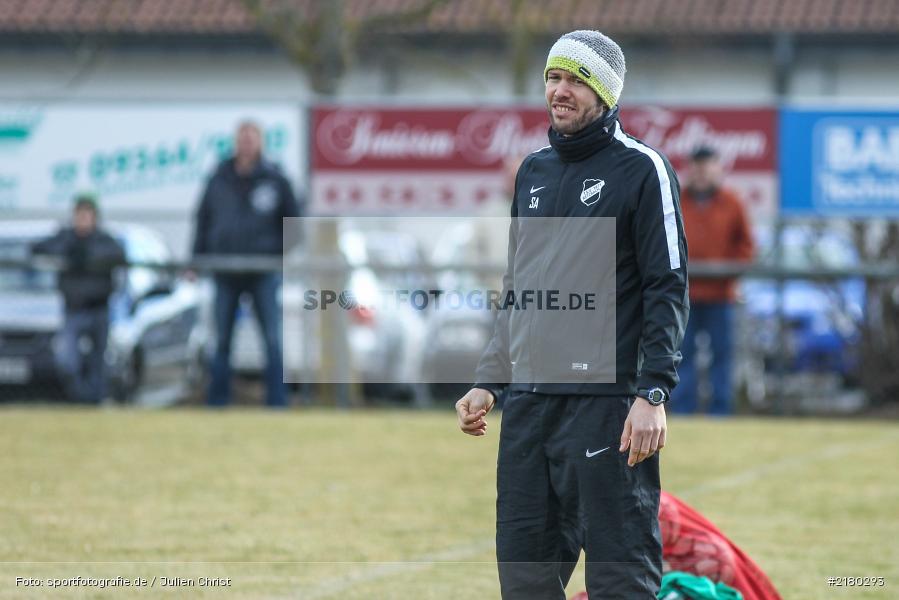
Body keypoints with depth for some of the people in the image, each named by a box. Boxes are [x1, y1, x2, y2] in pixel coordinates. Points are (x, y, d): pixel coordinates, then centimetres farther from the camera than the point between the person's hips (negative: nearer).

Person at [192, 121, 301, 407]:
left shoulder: (275, 180, 2)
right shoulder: (219, 180, 6)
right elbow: (203, 221, 10)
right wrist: (196, 261, 5)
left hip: (263, 273, -2)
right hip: (226, 273, 2)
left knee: (272, 339, -4)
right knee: (221, 341, 6)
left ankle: (277, 402, -1)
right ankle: (217, 402, 11)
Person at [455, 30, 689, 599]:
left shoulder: (642, 168, -2)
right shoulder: (533, 171, 18)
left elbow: (668, 288, -8)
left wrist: (653, 393, -16)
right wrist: (489, 382, 19)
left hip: (605, 403, -7)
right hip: (527, 404, 7)